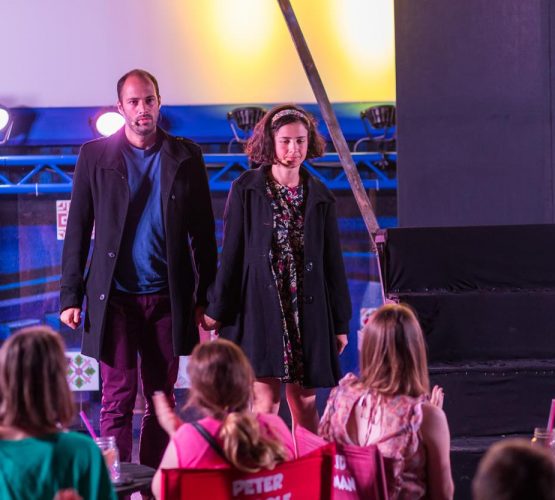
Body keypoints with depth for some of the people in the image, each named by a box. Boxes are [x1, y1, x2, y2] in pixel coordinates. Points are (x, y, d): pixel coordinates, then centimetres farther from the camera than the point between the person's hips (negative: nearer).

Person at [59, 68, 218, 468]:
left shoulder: (186, 156, 6)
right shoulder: (95, 155, 3)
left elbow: (203, 231, 7)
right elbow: (77, 230, 3)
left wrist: (206, 296, 3)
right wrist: (71, 296, -2)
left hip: (168, 297, 1)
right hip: (115, 297, -1)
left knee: (161, 399, 7)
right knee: (118, 399, -1)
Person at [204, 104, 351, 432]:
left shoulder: (319, 196, 8)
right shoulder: (246, 190, 1)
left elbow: (333, 262, 10)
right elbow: (231, 253, 1)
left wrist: (340, 322, 9)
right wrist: (218, 309, -1)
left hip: (307, 309, 3)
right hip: (259, 306, -3)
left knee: (305, 403, 5)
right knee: (267, 400, -7)